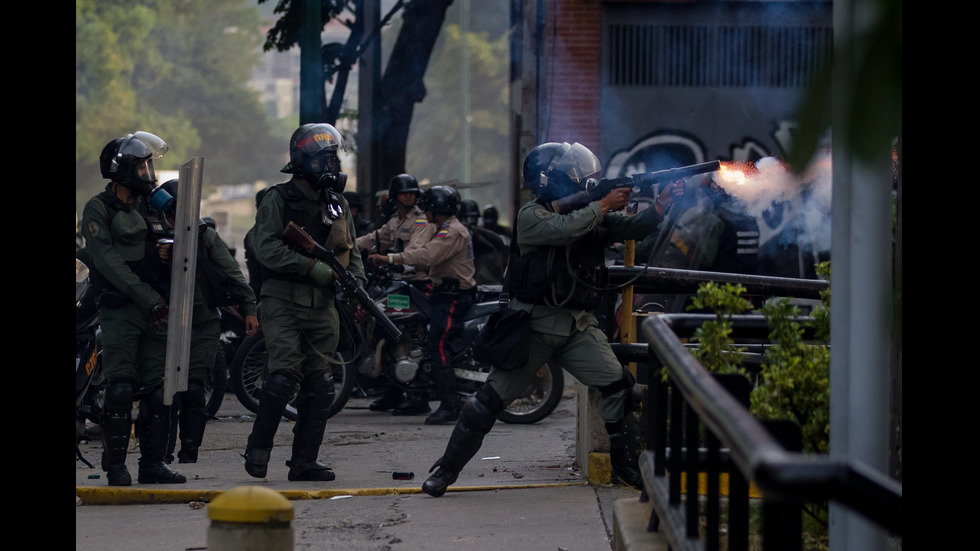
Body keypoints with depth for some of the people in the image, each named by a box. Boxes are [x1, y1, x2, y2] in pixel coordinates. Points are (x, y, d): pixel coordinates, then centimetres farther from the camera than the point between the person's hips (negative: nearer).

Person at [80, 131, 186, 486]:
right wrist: (149, 298, -17)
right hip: (120, 311, -6)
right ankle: (115, 465, -4)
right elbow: (109, 262, -12)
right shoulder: (98, 210, -2)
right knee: (121, 388, -11)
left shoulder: (150, 207, 19)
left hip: (155, 310, 6)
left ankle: (153, 463, 8)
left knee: (158, 390, 2)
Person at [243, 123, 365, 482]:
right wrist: (311, 266, -20)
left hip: (322, 305, 6)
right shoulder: (279, 200, -2)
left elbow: (350, 251, 19)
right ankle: (258, 448, -4)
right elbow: (266, 248, -13)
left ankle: (304, 460, 9)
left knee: (320, 385, 3)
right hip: (284, 302, -6)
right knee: (285, 375, -17)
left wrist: (355, 283, -2)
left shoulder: (339, 205, 15)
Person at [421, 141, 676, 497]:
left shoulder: (591, 215, 10)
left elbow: (634, 227, 1)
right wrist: (602, 206, -19)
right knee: (493, 398, -3)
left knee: (618, 385, -9)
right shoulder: (531, 217, -7)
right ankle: (447, 468, 7)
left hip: (579, 326, 5)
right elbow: (563, 229, -26)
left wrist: (662, 207, -16)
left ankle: (623, 462, 5)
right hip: (535, 324, -5)